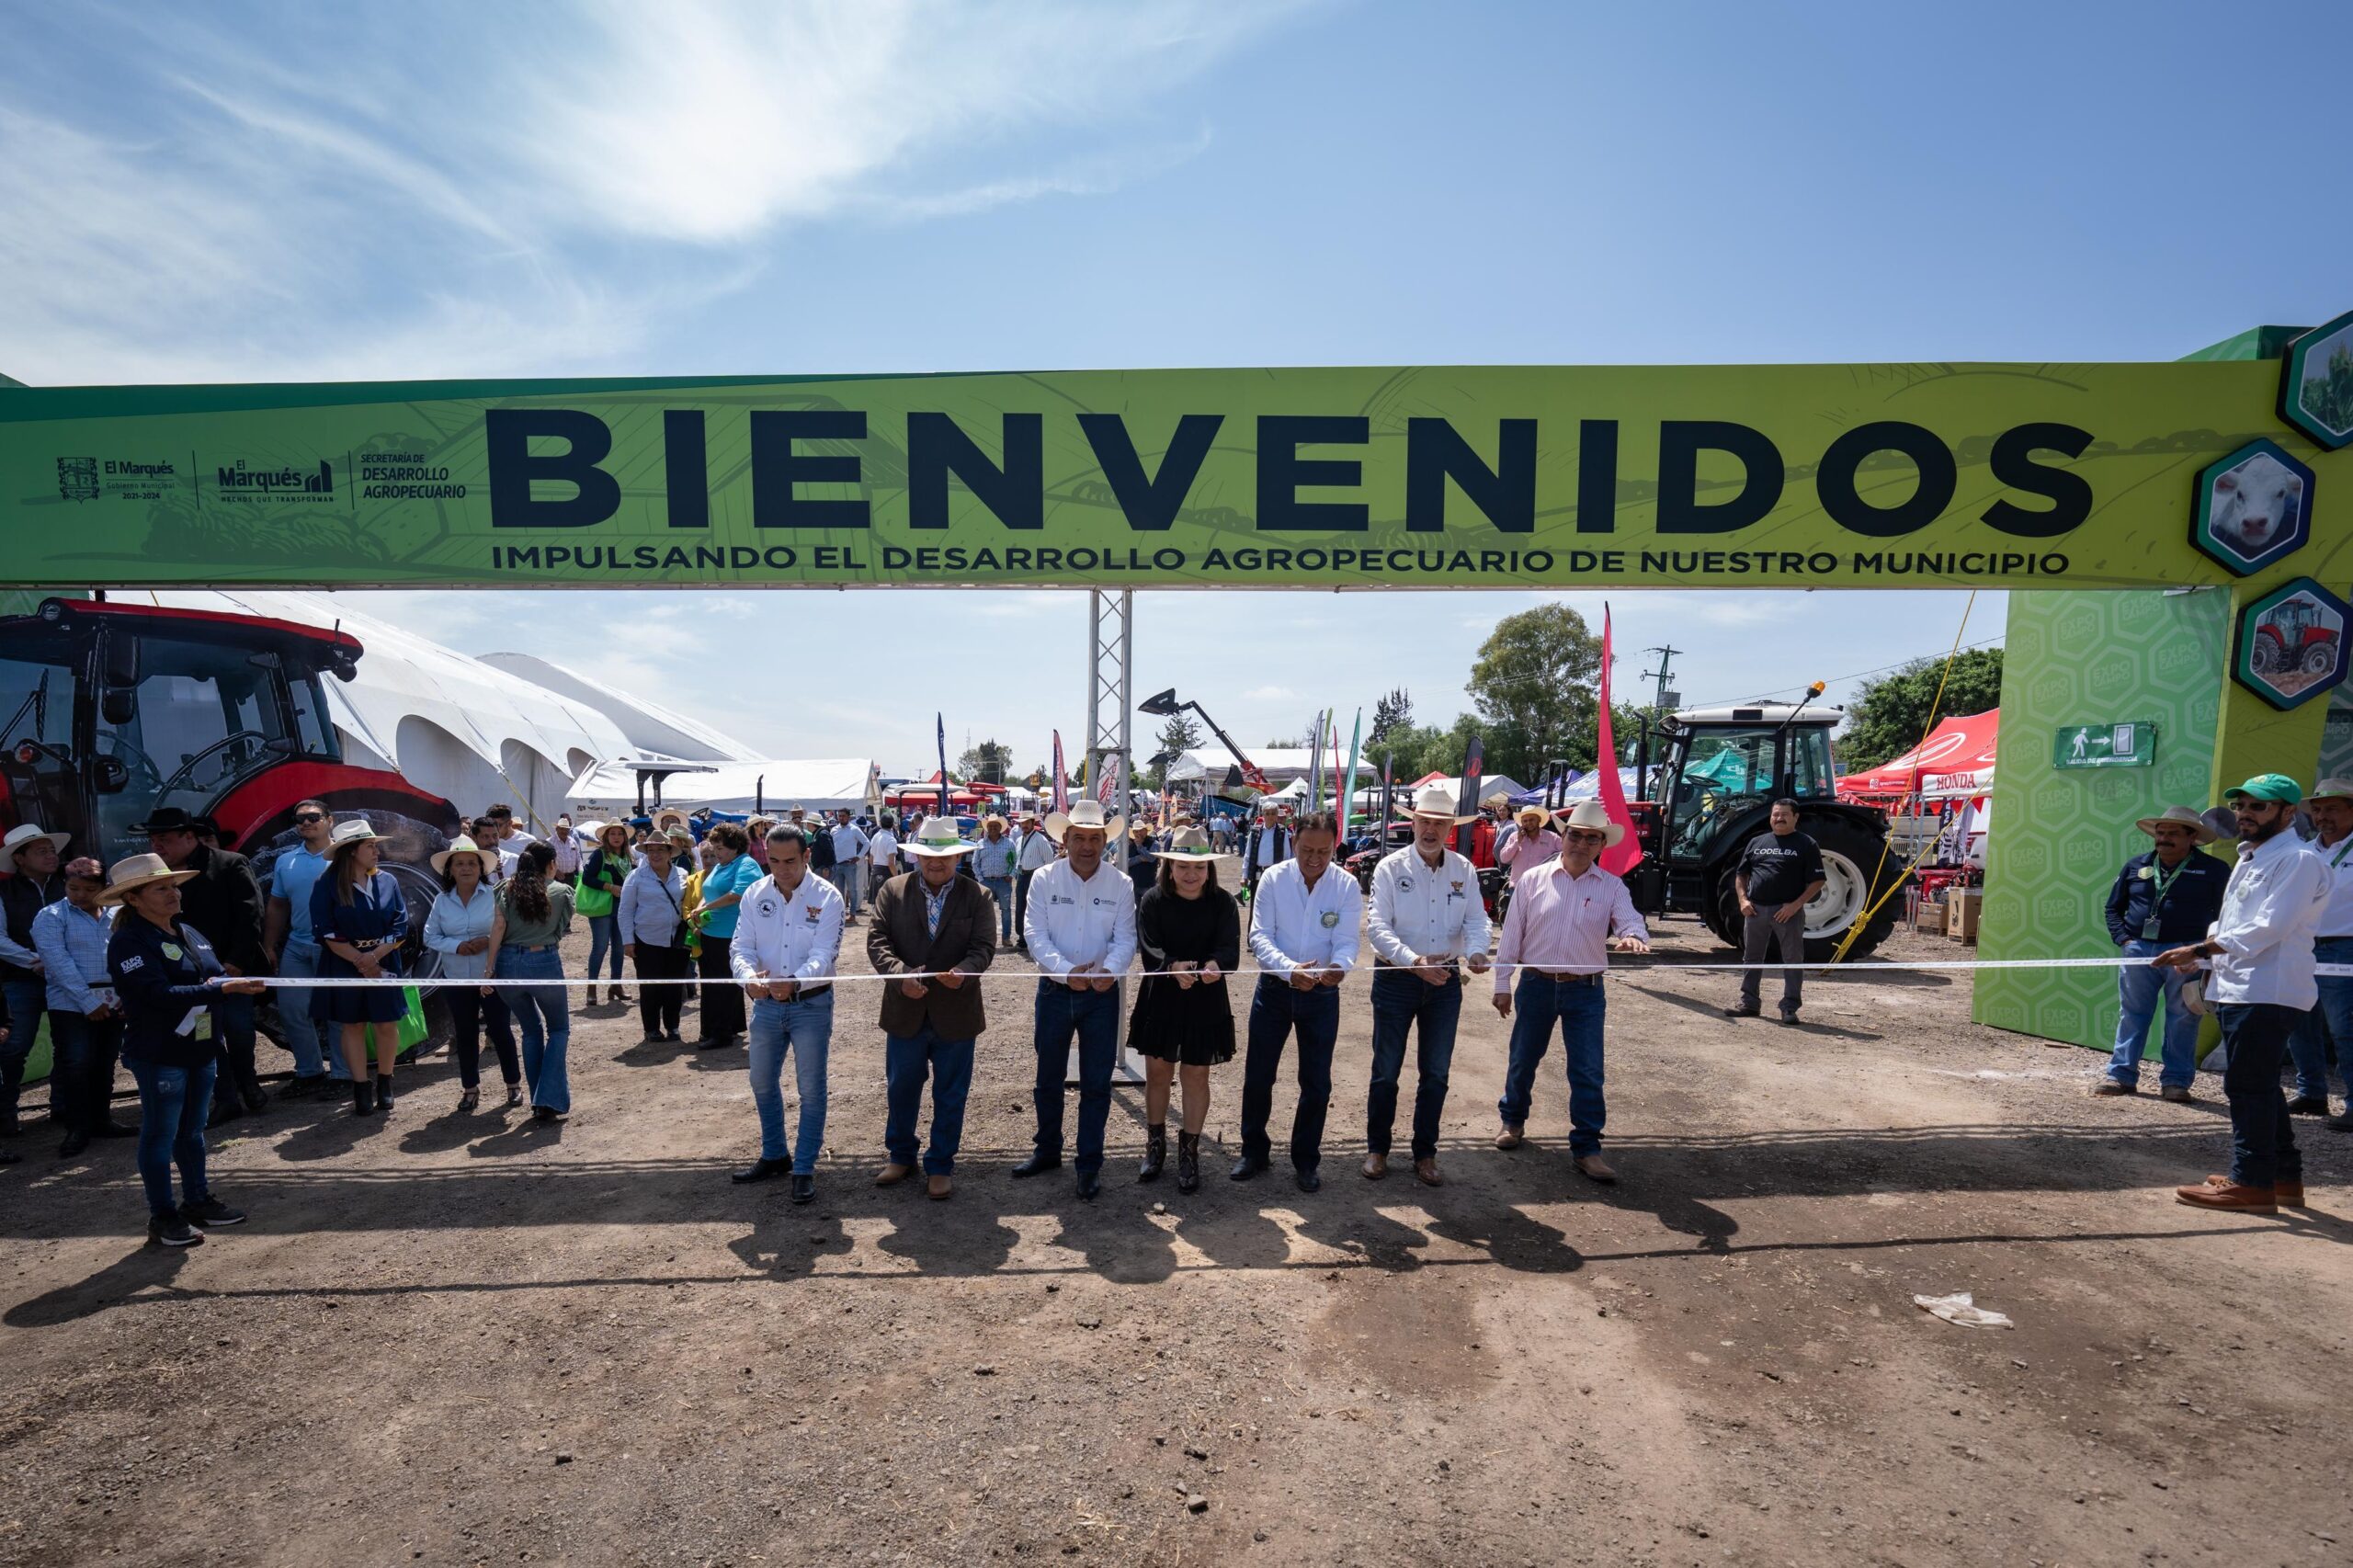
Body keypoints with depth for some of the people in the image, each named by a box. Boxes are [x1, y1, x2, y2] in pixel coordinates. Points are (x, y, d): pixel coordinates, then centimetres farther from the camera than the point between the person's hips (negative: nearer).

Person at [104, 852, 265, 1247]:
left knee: (192, 1130, 17)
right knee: (160, 1135, 4)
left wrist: (241, 983, -10)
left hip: (201, 1049, 7)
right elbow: (159, 994, -23)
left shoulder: (189, 933, 10)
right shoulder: (128, 942, -13)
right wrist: (223, 989, -28)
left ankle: (197, 1200, 29)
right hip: (159, 1054, -7)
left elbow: (217, 974, 11)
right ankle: (163, 1217, 15)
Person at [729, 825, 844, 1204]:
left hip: (811, 1004, -4)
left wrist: (794, 982, -40)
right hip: (766, 1003, 4)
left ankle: (804, 1169, 20)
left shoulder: (827, 897, -14)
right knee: (763, 1083, 18)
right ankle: (773, 1156, 38)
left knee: (811, 1089, 4)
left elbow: (824, 955, -20)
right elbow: (741, 946, -6)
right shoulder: (756, 894, -2)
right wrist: (750, 977, -28)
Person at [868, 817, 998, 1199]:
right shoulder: (892, 891, 0)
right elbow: (877, 941, -6)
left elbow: (983, 947, -8)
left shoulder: (977, 896, -2)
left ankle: (940, 1165, 28)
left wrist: (963, 972, -29)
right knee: (901, 1089, 17)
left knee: (950, 1096, 11)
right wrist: (901, 976, -23)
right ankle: (900, 1155, 39)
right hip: (905, 1012, 1)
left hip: (955, 1014, -1)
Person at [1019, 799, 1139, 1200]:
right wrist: (1066, 970, -26)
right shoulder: (1044, 879, -5)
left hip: (1101, 995, -1)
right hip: (1054, 991, 1)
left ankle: (1090, 1164, 20)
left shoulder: (1121, 884, -4)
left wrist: (1110, 969, -29)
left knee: (1096, 1083, 6)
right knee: (1048, 1077, 16)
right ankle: (1047, 1151, 35)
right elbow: (1037, 936, -10)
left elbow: (1125, 939, -8)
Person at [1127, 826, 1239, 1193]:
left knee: (1196, 1076, 8)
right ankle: (1155, 1144, 32)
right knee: (1157, 1072, 11)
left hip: (1205, 1002, 0)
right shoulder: (1153, 901, -6)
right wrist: (1173, 967, -34)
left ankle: (1189, 1150, 26)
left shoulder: (1223, 903, -6)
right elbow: (1150, 950, -14)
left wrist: (1215, 965, -37)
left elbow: (1230, 951, -14)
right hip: (1160, 999, 1)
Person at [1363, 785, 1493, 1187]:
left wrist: (1476, 952, -24)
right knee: (1386, 1071, 8)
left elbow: (1476, 920, -2)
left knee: (1436, 1073, 12)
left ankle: (1425, 1153, 28)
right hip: (1395, 979, -3)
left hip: (1445, 982, 3)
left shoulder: (1464, 871, 3)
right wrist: (1413, 961, -29)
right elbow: (1378, 926, -15)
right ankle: (1377, 1149, 26)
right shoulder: (1391, 867, -8)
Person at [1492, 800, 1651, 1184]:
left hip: (1586, 991, 0)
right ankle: (1513, 1121, 36)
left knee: (1588, 1072, 2)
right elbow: (1511, 933, 0)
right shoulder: (1532, 879, -2)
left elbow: (1630, 922, -11)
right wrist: (1502, 983, -1)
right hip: (1536, 984, 0)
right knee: (1523, 1060, 14)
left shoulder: (1611, 887, 1)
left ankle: (1586, 1148, 14)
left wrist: (1632, 936, -36)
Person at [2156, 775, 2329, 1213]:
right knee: (2260, 1087, 16)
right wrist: (2201, 955, 9)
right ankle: (2285, 1177, 28)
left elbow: (2270, 927, -20)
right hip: (2237, 990, 10)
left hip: (2268, 993, -9)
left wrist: (2200, 950, -21)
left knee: (2248, 1087, -6)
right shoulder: (2249, 860, 18)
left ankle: (2252, 1184, 1)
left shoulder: (2298, 861, -11)